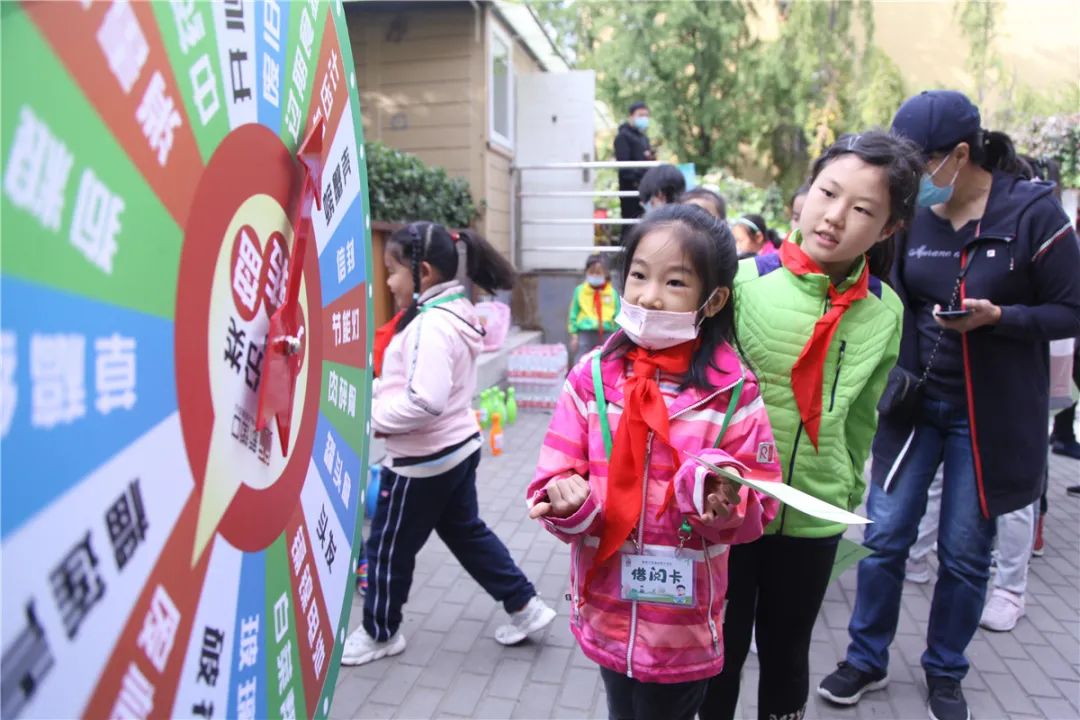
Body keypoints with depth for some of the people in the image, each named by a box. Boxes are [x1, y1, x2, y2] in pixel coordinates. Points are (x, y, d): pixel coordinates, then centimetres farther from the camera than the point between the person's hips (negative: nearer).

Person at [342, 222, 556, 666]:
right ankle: (524, 606, 30)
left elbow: (425, 402, -33)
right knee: (466, 532, 23)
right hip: (456, 448, 10)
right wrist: (374, 391, 6)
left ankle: (379, 634, 31)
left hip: (424, 459, -10)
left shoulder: (431, 324, -25)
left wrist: (375, 417, -19)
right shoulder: (453, 312, 7)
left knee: (387, 548, 10)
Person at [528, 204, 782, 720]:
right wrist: (569, 503, -27)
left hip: (683, 627, -2)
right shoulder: (592, 376, -8)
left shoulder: (732, 392, -12)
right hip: (606, 615, 2)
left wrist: (725, 502, -28)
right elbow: (554, 479, -6)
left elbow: (759, 508, -8)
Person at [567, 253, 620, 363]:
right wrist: (574, 335, 1)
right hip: (585, 334, -1)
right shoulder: (579, 291, 0)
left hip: (606, 334, 1)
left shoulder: (612, 293, 1)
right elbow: (574, 314, 4)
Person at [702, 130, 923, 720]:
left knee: (787, 653, 22)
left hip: (815, 516, 3)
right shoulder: (745, 280, -14)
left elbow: (861, 417, 9)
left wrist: (850, 495, 16)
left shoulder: (886, 311, -3)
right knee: (721, 652, 16)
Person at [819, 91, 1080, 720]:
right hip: (913, 399, 3)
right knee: (884, 537, 5)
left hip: (990, 411, -2)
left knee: (966, 551, 9)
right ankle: (867, 659, 25)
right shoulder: (912, 213, -1)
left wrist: (998, 317, -23)